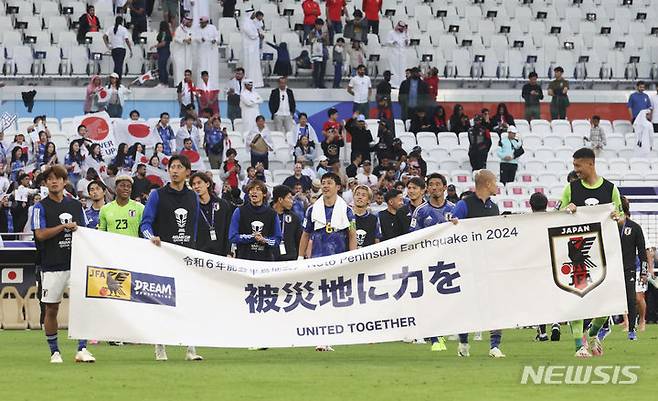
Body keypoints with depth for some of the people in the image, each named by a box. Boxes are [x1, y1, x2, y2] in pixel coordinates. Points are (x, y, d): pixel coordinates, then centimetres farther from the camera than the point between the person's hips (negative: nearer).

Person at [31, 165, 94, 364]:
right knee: (51, 309, 2)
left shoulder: (75, 205, 13)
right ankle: (54, 352, 12)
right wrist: (64, 226, -17)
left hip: (75, 263, 3)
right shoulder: (41, 207, 1)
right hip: (52, 266, -3)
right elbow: (40, 234, -10)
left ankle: (82, 349, -5)